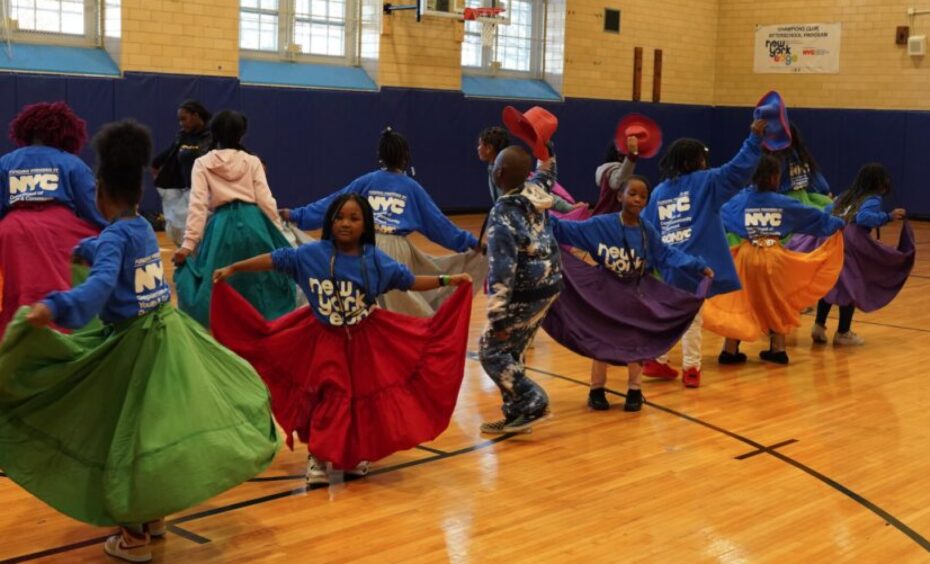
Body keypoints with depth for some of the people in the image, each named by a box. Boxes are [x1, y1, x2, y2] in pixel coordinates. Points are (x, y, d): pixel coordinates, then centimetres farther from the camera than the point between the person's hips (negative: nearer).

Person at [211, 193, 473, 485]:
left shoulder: (375, 260, -7)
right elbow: (275, 260, -7)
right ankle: (317, 457, 15)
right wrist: (232, 269, -8)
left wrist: (447, 280, -7)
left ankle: (356, 455, 30)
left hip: (366, 341, 2)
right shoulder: (312, 254, -11)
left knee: (365, 398, 9)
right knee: (330, 397, -1)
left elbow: (408, 281, -1)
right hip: (325, 340, -2)